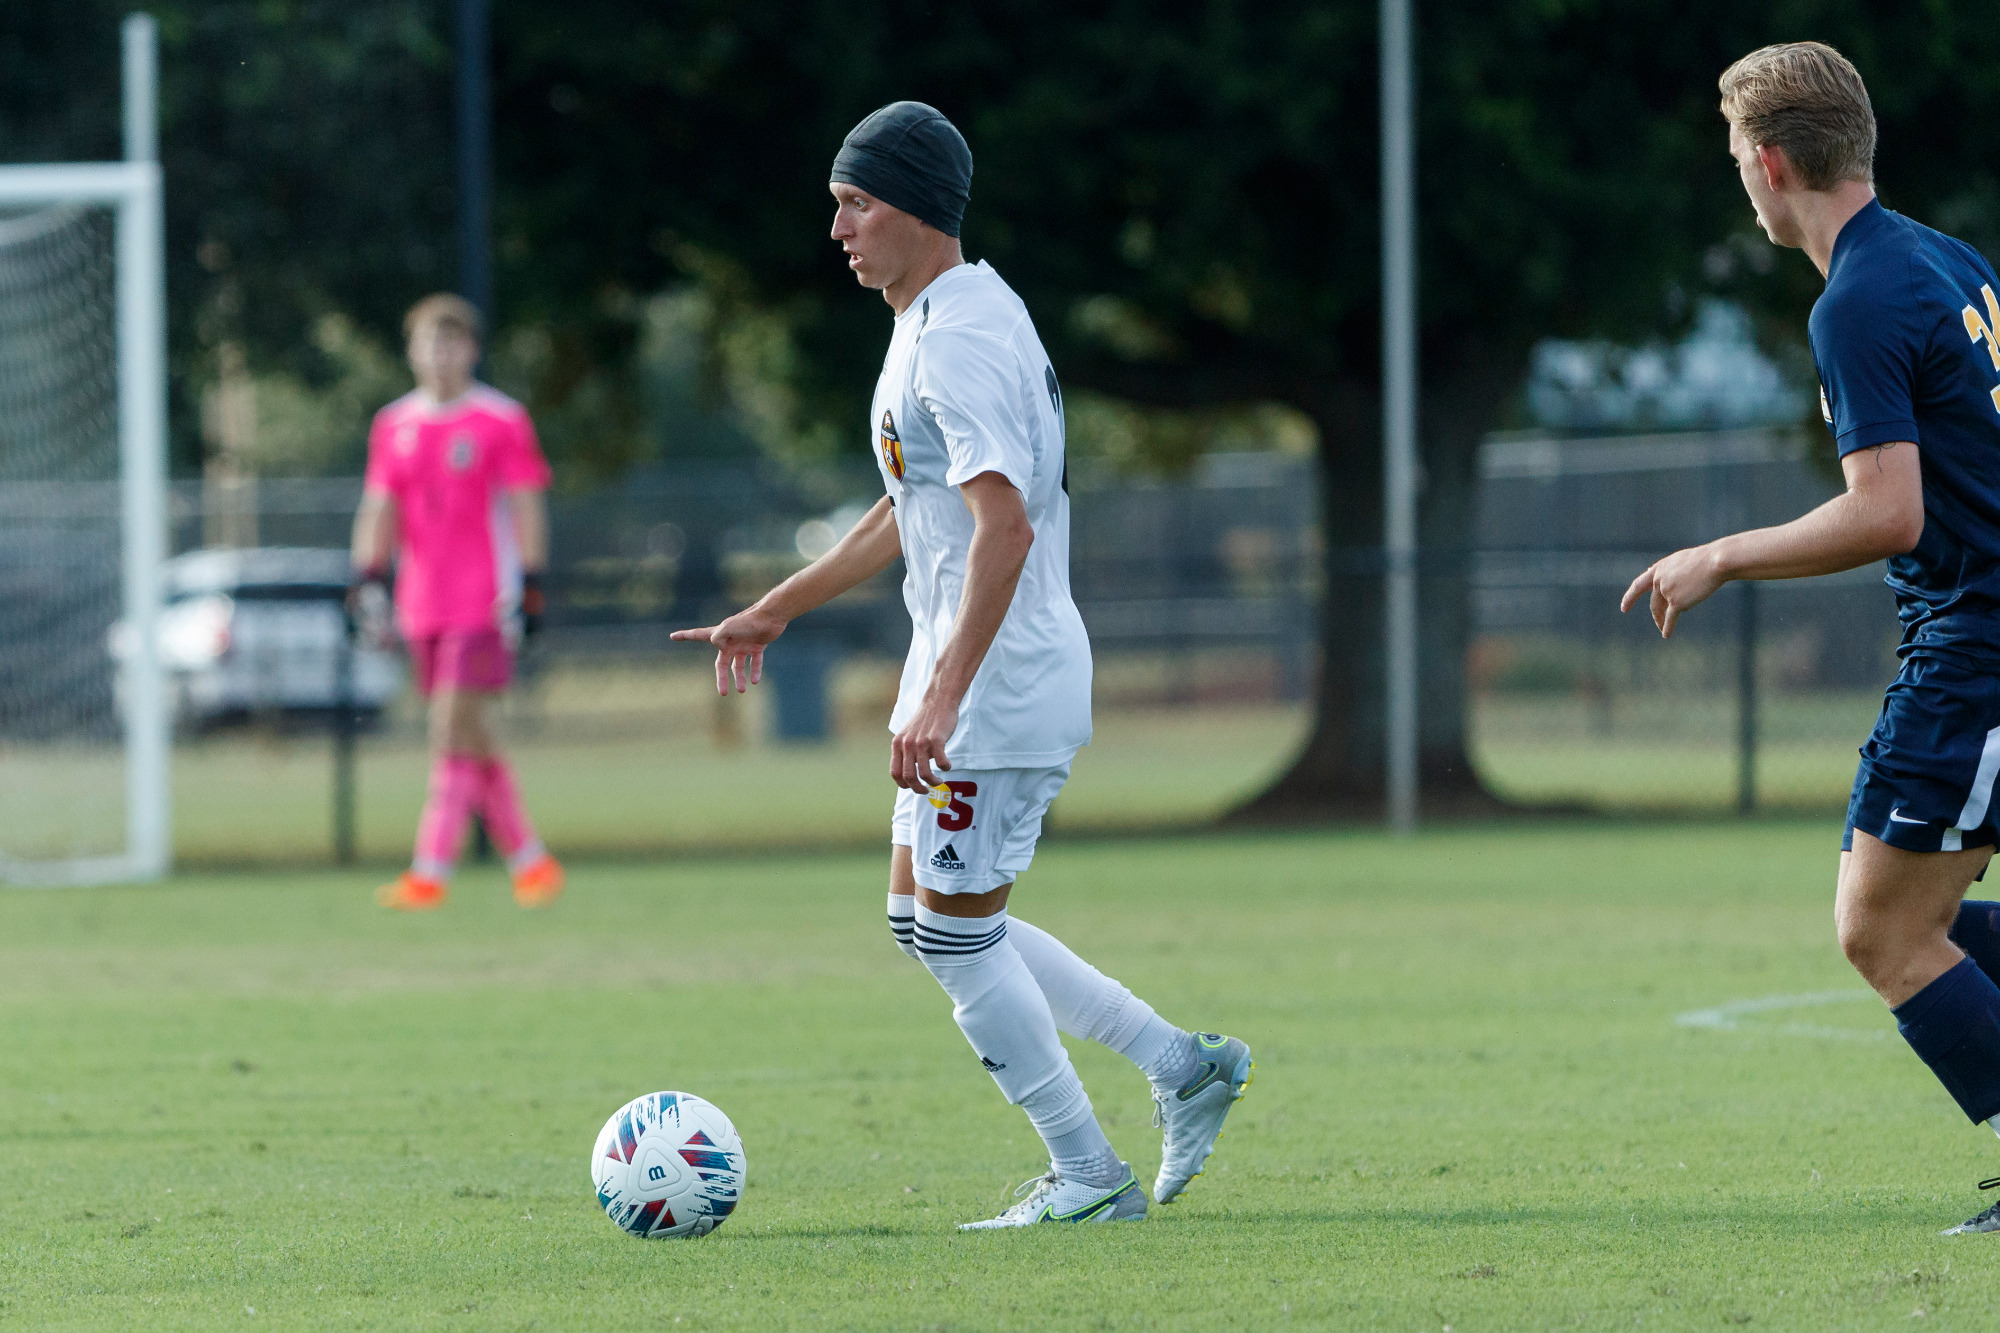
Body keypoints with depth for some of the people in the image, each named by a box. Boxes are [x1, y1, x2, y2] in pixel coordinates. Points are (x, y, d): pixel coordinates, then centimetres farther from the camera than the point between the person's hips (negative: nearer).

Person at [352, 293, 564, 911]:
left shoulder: (502, 420, -2)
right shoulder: (393, 426, 11)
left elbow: (526, 507, -3)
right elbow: (379, 509, 13)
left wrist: (529, 587, -9)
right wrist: (369, 574, -2)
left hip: (484, 604, -6)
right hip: (422, 605, 6)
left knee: (454, 727, -14)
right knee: (468, 738, 7)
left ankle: (430, 872, -17)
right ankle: (530, 860, 18)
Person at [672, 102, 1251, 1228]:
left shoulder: (958, 341, -19)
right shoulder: (942, 322, 15)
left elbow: (1003, 527, -28)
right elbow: (914, 513, 25)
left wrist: (942, 700, -33)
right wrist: (775, 612, 29)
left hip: (1000, 682, -10)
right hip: (966, 679, 10)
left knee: (955, 937, -3)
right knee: (928, 919, 15)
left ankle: (1088, 1178, 6)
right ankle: (1180, 1063, 16)